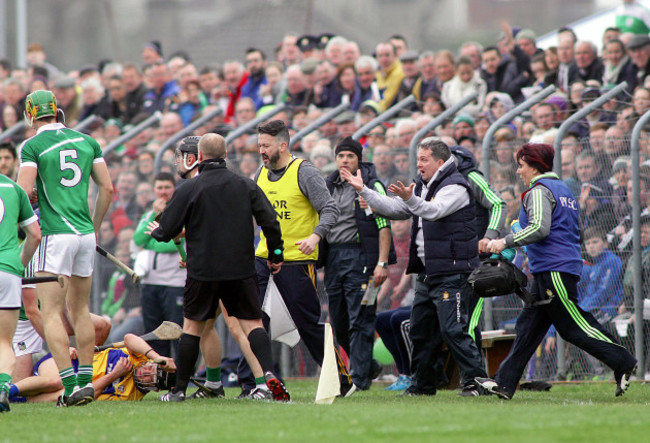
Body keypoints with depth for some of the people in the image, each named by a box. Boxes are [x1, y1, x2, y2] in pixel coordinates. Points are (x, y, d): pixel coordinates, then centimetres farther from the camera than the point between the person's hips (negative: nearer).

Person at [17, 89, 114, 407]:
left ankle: (70, 386, -16)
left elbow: (22, 193, -13)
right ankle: (86, 379, 17)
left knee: (51, 313, -5)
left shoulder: (32, 146, -5)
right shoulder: (87, 142, 11)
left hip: (55, 235, -6)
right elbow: (107, 188, 11)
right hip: (85, 233, 6)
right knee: (80, 310, 17)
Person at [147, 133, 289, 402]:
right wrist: (275, 255, 14)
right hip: (242, 269, 2)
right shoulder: (247, 186, 3)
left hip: (203, 270, -2)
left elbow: (167, 231, -1)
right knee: (252, 323, 3)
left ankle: (179, 389, 14)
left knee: (193, 326, 11)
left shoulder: (189, 190, -5)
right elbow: (270, 222, 0)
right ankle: (269, 376, -18)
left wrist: (155, 231, 23)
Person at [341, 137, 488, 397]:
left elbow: (434, 210, -28)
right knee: (420, 328, 11)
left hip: (452, 274, -9)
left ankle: (477, 382, -10)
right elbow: (392, 209, 18)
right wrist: (363, 190, 10)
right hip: (428, 273, 9)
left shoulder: (455, 187, -11)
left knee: (452, 330, -14)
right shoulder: (423, 186, 18)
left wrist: (410, 199, -45)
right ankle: (422, 384, 20)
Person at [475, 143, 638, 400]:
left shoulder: (539, 191, -10)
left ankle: (623, 363, -4)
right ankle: (504, 383, 3)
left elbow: (539, 228, -24)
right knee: (529, 326, 6)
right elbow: (577, 232, 23)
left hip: (553, 270, -10)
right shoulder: (563, 189, 20)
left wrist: (506, 242, -20)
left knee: (574, 326, -8)